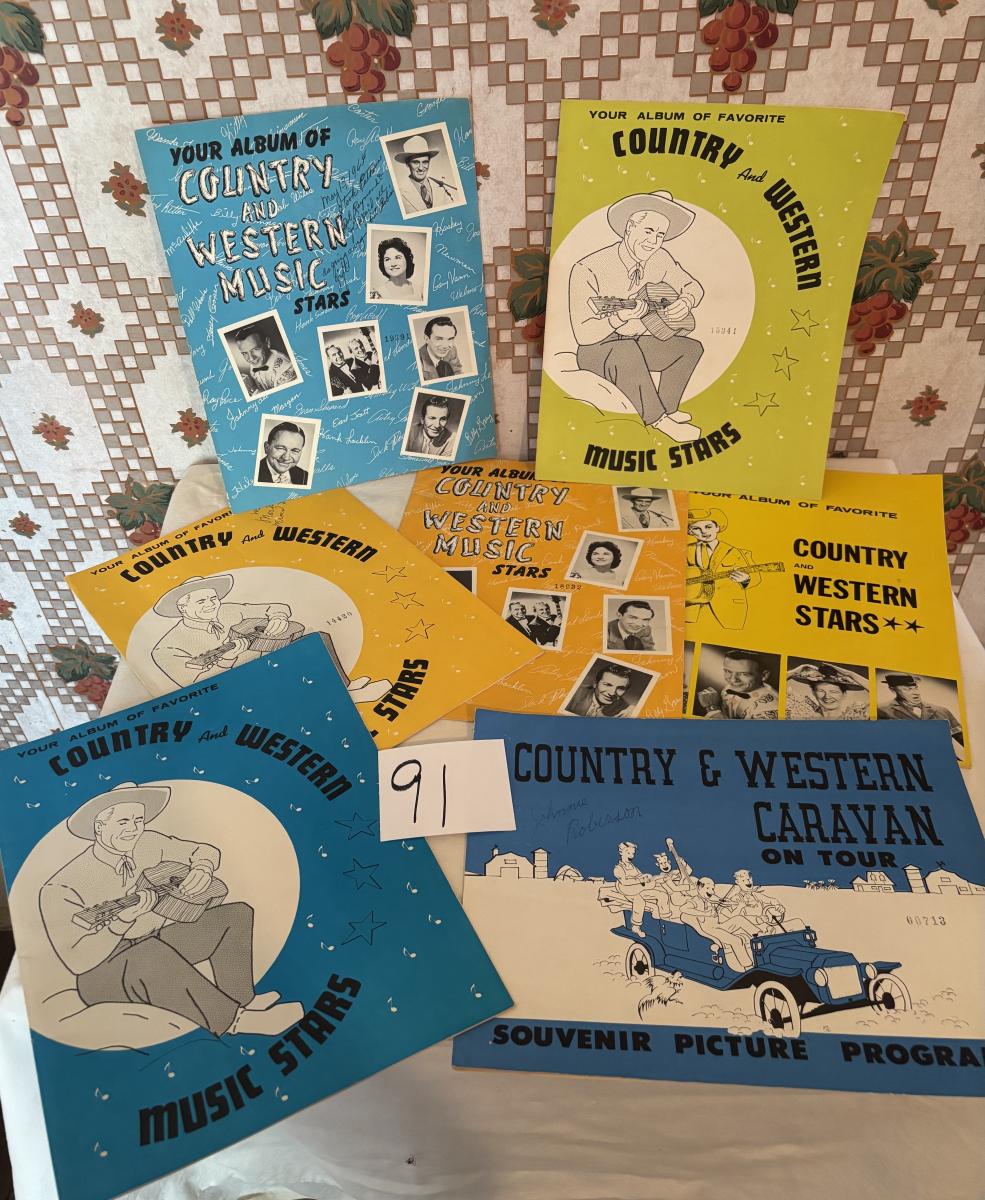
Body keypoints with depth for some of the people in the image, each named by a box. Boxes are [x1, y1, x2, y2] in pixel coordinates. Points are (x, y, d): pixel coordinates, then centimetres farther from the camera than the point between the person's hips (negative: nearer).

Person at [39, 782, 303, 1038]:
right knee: (150, 953, -40)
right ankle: (234, 1019, -28)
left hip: (155, 945, 7)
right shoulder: (62, 888, -23)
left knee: (236, 914, -2)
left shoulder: (149, 843, -7)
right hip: (102, 974, -7)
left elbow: (204, 851, 7)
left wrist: (202, 870, -15)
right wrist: (122, 922, -40)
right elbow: (77, 961, -28)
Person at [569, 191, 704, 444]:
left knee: (691, 347, -3)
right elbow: (583, 334, -26)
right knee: (627, 351, -37)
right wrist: (622, 316, -39)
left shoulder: (660, 259, -5)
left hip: (637, 342, 7)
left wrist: (685, 303, -12)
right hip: (596, 350, -7)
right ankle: (658, 420, -24)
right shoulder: (588, 270, -23)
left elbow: (693, 287, 11)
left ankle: (667, 409, 2)